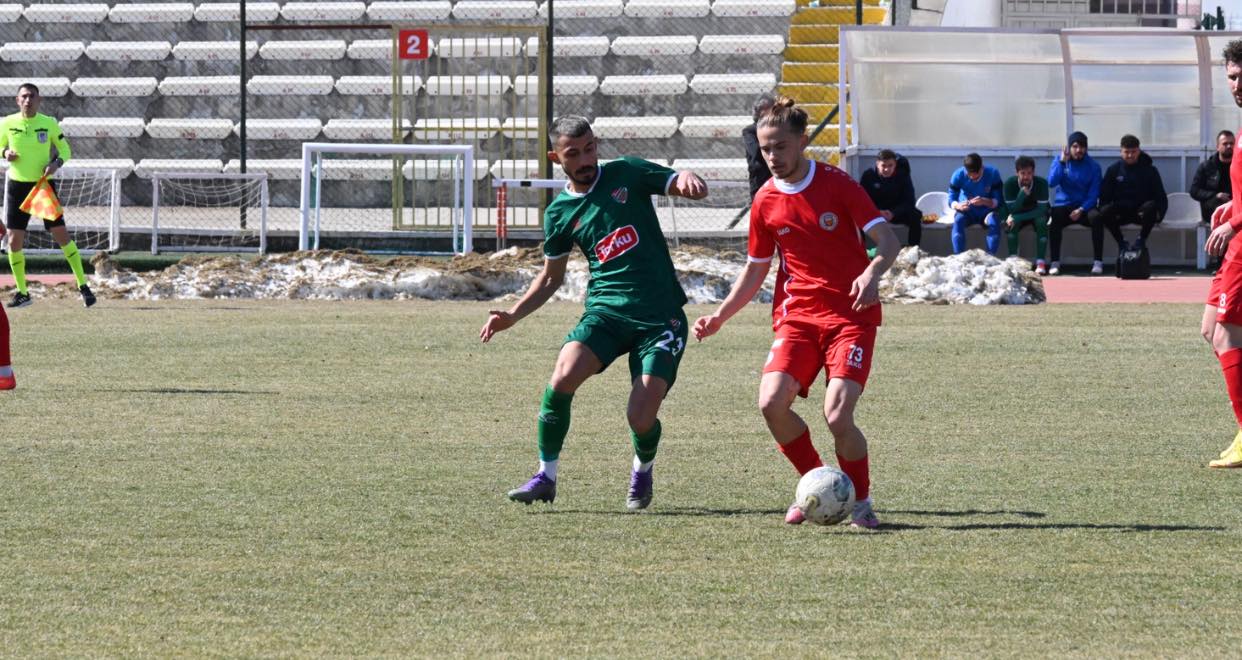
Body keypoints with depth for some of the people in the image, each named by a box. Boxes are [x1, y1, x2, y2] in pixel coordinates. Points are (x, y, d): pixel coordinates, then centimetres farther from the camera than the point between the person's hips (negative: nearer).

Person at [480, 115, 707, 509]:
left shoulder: (627, 175, 3)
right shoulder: (560, 213, 9)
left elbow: (681, 183, -1)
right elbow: (551, 277, 20)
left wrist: (690, 182, -26)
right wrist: (512, 316, 7)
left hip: (660, 316, -2)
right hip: (606, 310, 2)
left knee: (641, 419, -13)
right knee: (563, 378, -26)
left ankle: (643, 470, 23)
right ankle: (546, 477, -9)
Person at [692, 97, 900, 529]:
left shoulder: (837, 185, -4)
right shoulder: (766, 202, 7)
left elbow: (888, 241, -7)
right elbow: (754, 271, 19)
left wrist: (872, 274, -28)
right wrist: (720, 316, 8)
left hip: (851, 315, -4)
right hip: (797, 315, 4)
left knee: (837, 415, -20)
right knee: (772, 403, -19)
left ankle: (861, 502, 5)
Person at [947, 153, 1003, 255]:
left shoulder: (993, 174, -16)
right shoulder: (958, 176, -14)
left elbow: (998, 201, -15)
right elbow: (951, 200, -11)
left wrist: (985, 201, -37)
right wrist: (958, 205, -36)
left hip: (986, 211, 0)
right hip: (967, 212, 0)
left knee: (994, 222, -34)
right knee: (958, 220, -33)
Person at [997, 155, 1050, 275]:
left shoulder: (1041, 183, -24)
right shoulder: (1010, 183, -22)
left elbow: (1042, 209, -28)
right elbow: (1012, 209, -24)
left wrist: (1017, 217, -36)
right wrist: (1022, 193, -42)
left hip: (1035, 214, 0)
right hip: (1017, 216, 0)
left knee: (1041, 222, -34)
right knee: (1012, 223, -34)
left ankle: (1040, 262, -32)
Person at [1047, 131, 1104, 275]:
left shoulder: (1093, 166, 2)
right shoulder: (1059, 161, 5)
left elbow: (1094, 193, -2)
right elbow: (1052, 182, -10)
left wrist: (1081, 209, -17)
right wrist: (1062, 162, -18)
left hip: (1085, 207, 0)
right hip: (1063, 206, 0)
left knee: (1096, 217, -32)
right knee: (1053, 218, -33)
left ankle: (1098, 262, -27)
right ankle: (1054, 262, -28)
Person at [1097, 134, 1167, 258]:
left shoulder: (1149, 170, 1)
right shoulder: (1113, 170, 5)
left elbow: (1161, 197, -1)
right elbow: (1104, 196, 3)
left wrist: (1159, 213, -21)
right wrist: (1104, 209, -18)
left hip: (1141, 212, -1)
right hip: (1120, 213, 1)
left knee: (1150, 206, -36)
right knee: (1105, 212, -32)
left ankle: (1141, 240, -11)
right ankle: (1121, 242, -6)